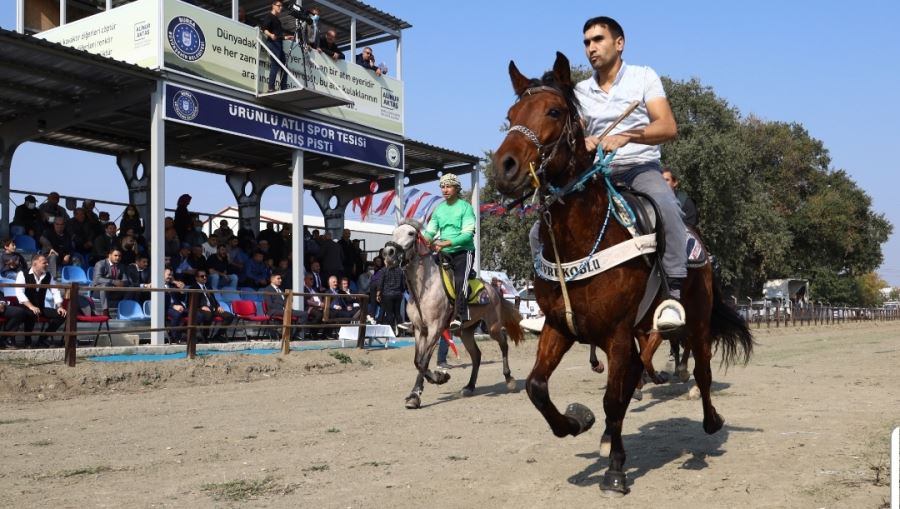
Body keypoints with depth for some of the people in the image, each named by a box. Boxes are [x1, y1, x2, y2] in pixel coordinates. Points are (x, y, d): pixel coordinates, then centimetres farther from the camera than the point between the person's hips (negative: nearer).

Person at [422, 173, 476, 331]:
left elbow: (468, 234, -15)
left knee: (460, 280, -26)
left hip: (463, 252, -7)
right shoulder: (439, 209, 14)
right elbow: (430, 231, 8)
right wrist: (423, 240, -16)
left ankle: (459, 317, -30)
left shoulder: (465, 207, -5)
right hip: (444, 253, 7)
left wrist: (446, 243, -25)